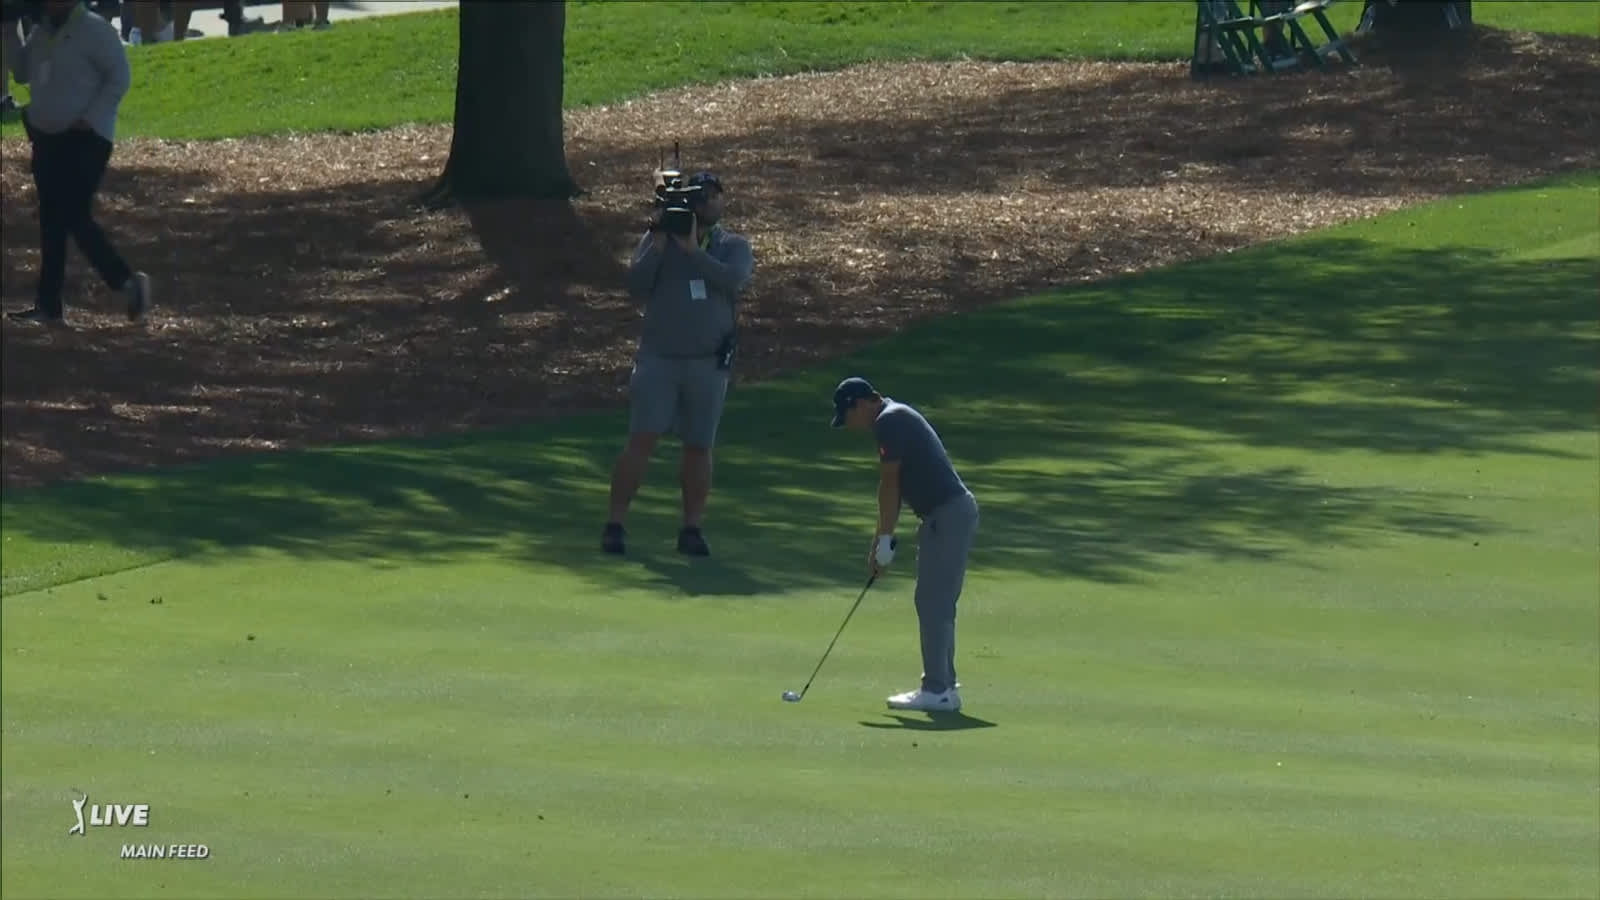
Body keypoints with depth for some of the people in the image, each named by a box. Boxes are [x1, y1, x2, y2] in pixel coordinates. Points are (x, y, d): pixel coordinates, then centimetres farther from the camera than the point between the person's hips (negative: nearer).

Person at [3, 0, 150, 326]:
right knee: (52, 222, 7)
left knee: (75, 217, -14)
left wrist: (90, 119, -19)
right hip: (47, 137, 8)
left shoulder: (95, 30, -11)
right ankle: (48, 305, 9)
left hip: (85, 140, -8)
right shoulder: (43, 32, 13)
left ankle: (127, 281, -2)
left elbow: (119, 78, -14)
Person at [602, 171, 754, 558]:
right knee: (642, 440, -10)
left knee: (699, 447, 5)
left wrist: (692, 250, -20)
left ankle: (691, 529, 15)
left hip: (709, 362, 1)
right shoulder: (657, 238, 6)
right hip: (658, 357, -1)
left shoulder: (734, 246, 6)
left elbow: (733, 280, -16)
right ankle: (615, 523, -8)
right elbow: (636, 286, -7)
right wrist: (659, 246, -17)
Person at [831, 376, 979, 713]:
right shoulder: (896, 417, 18)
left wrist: (884, 540, -9)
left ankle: (937, 690, -5)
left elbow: (890, 484, -14)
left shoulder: (889, 422, -13)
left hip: (948, 516, -10)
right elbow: (895, 486, 22)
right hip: (953, 511, 10)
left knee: (933, 604, -7)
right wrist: (881, 541, 22)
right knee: (938, 605, 14)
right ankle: (943, 686, 18)